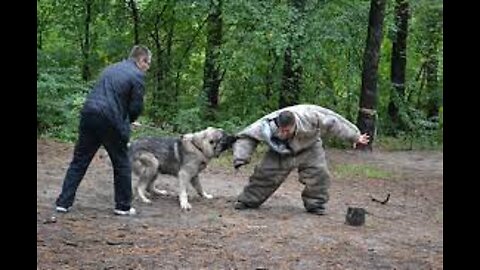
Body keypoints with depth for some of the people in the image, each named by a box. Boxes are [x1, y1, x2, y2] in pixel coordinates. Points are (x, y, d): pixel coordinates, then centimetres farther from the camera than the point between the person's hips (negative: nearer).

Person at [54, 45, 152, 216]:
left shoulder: (110, 69, 22)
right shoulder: (137, 75, -2)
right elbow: (136, 107, -6)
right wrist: (128, 121, 15)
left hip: (88, 114, 6)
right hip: (110, 121, -6)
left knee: (79, 162, 12)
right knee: (122, 165, 10)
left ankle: (64, 202, 12)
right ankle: (123, 206, 17)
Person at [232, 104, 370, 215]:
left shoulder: (308, 116, -37)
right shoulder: (268, 124, -35)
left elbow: (332, 122, -24)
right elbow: (246, 138, -22)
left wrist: (354, 136, -18)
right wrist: (240, 159, -32)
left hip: (309, 149, 0)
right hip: (280, 153, 0)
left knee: (318, 172, -18)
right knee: (265, 173, -9)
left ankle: (315, 205, 1)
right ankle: (247, 200, 8)